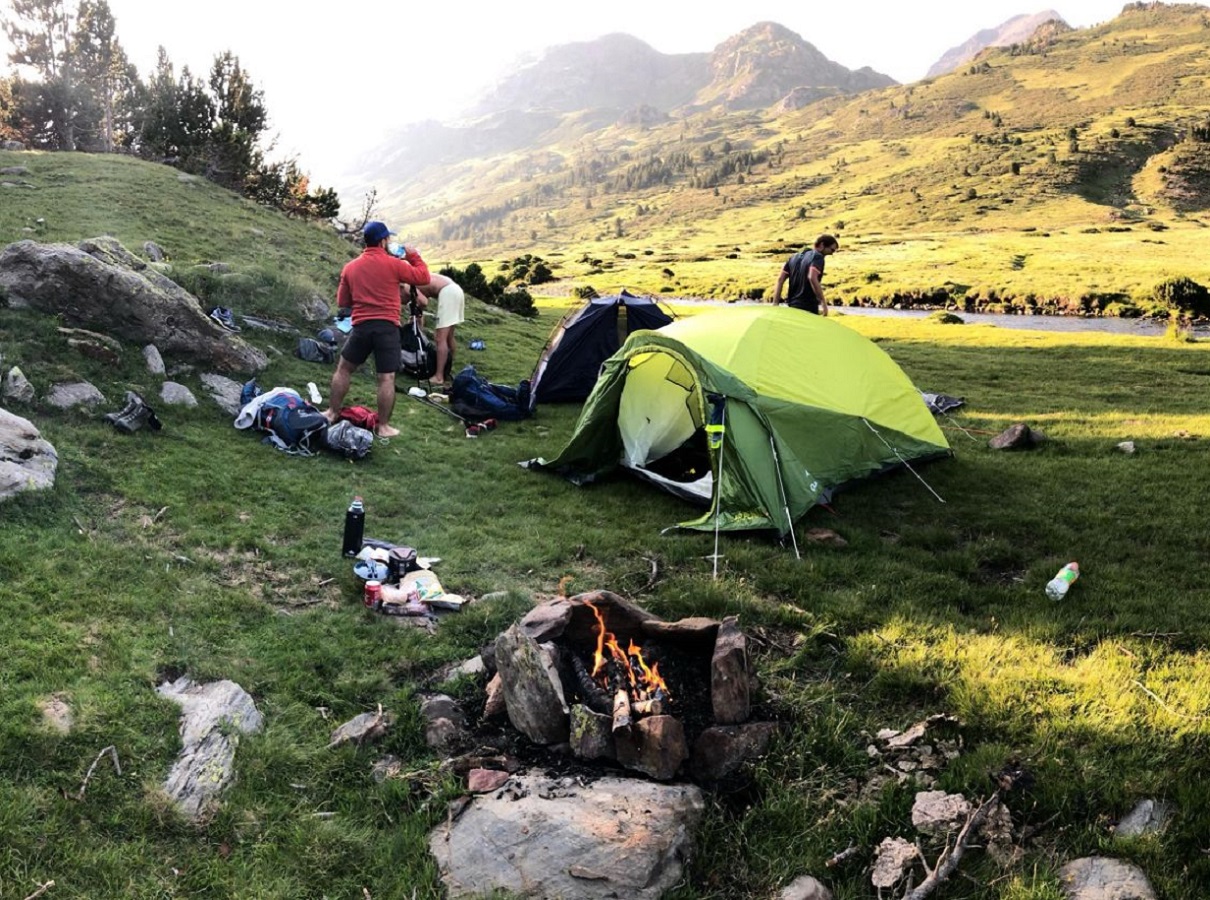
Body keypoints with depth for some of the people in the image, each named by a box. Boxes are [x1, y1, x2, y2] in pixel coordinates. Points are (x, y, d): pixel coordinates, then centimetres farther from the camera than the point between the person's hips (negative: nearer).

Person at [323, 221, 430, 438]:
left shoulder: (350, 267, 8)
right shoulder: (393, 264, -4)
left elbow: (342, 303, 15)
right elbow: (423, 278, 3)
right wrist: (413, 255, 14)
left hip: (361, 326, 4)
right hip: (387, 326, -3)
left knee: (343, 369, 20)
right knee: (386, 379, 1)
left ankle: (332, 413, 25)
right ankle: (383, 426, 3)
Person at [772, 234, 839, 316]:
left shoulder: (795, 257, 17)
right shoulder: (818, 257, -7)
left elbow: (780, 279, 11)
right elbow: (812, 278, -25)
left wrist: (775, 303, 8)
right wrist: (823, 303, -25)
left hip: (792, 306, 8)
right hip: (808, 307, -8)